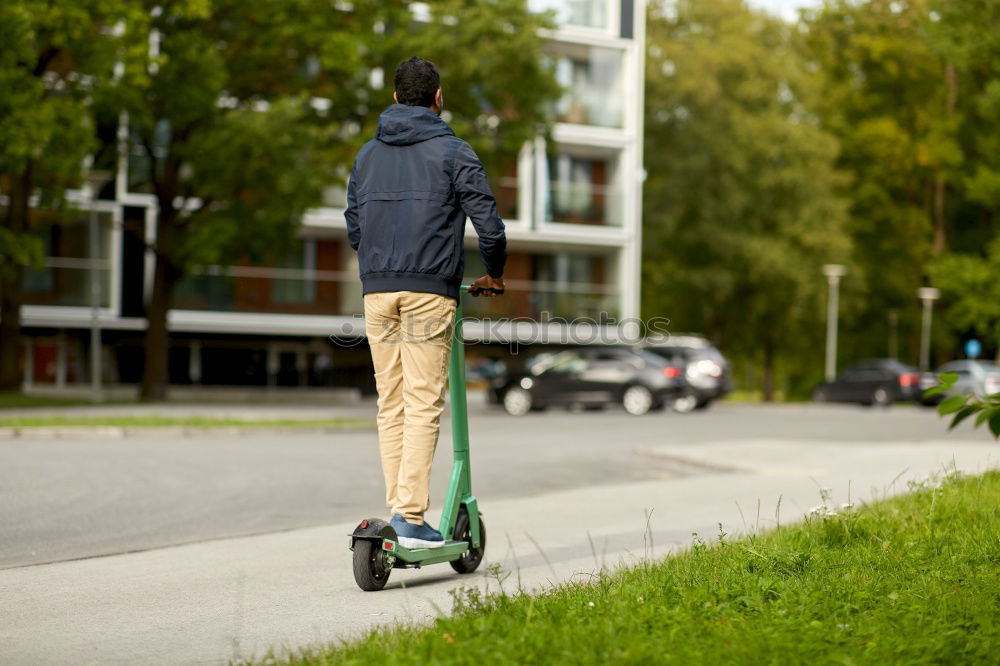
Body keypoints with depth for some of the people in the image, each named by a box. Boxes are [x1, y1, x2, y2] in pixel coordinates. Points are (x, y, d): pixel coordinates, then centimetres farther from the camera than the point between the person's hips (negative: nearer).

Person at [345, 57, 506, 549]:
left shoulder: (367, 155, 15)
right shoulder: (452, 152, -1)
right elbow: (488, 225, -5)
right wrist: (494, 275, 12)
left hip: (377, 291, 5)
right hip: (429, 292, -5)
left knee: (390, 406, 8)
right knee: (423, 404, -6)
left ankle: (398, 509, 7)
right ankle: (410, 514, -13)